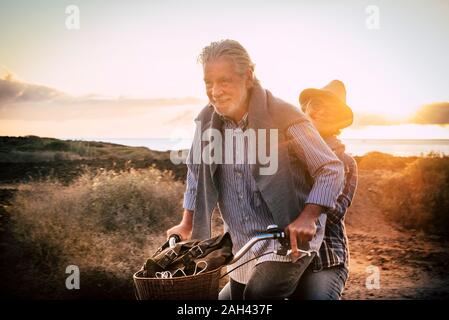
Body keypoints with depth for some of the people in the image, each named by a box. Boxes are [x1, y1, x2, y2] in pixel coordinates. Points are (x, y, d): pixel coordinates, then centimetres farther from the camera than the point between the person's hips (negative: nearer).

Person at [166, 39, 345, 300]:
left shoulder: (283, 117, -16)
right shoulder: (207, 119, -1)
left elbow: (332, 169, -14)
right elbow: (197, 172, 14)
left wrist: (307, 218, -27)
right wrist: (187, 224, 11)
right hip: (242, 248, 7)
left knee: (260, 293, -29)